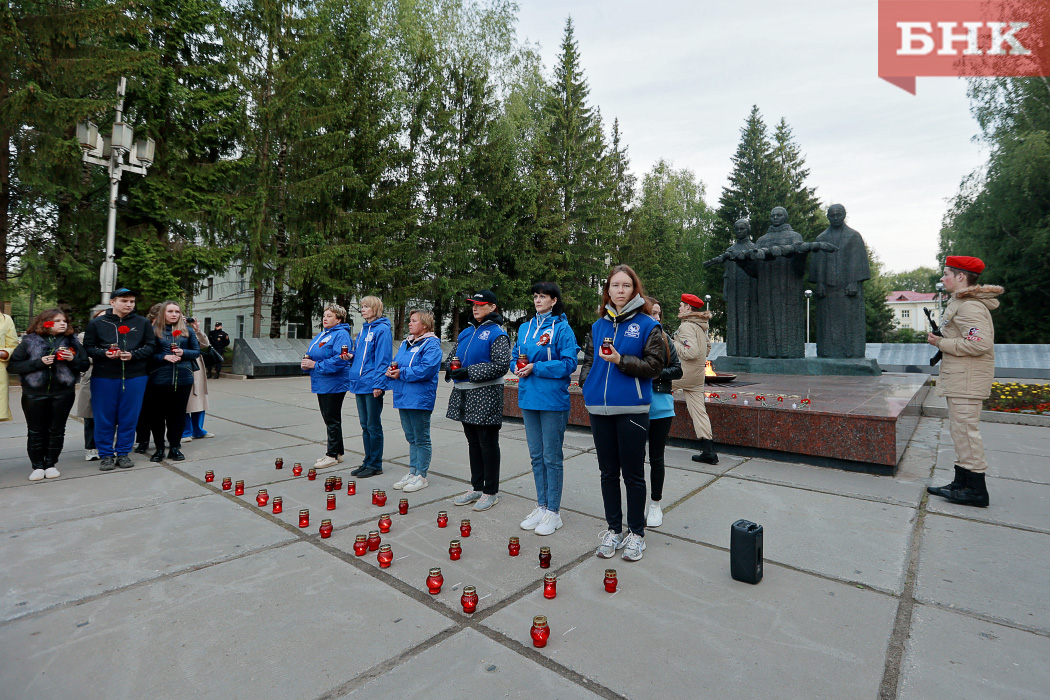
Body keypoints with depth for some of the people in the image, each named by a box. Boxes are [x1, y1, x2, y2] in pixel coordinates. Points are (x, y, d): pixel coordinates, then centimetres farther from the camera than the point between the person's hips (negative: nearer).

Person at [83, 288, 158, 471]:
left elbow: (150, 346, 4)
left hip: (135, 377, 0)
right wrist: (104, 353, -16)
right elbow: (88, 347, 4)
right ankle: (106, 454, 18)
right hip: (104, 377, 0)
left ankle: (123, 453, 19)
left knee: (129, 417, 6)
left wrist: (133, 355, -13)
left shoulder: (142, 322, 7)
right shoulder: (97, 323, 5)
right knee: (104, 418, 5)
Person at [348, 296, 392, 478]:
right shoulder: (363, 329, 15)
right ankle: (368, 461, 25)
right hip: (360, 385, 8)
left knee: (373, 426, 1)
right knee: (365, 425, 15)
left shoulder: (382, 330, -10)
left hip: (372, 386, -8)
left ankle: (375, 464, 12)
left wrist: (378, 384, -19)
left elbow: (383, 359, -15)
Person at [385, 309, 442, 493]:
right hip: (403, 396, 8)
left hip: (420, 399, -8)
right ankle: (412, 472, 27)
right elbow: (396, 362, 20)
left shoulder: (431, 345, -11)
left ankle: (421, 476, 12)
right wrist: (390, 370, -3)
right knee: (411, 437, 16)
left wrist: (401, 373, -17)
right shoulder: (405, 343, 17)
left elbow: (427, 369, -23)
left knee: (421, 439, 2)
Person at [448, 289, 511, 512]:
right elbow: (453, 354, 24)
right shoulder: (466, 333, 14)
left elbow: (501, 365, -19)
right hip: (464, 395, 8)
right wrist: (452, 368, 1)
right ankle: (476, 487, 28)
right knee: (473, 442, 15)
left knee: (488, 443, 2)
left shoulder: (497, 334, -9)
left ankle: (491, 492, 15)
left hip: (486, 396, -8)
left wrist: (469, 372, -21)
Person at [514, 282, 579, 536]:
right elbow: (516, 356, 20)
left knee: (552, 457, 2)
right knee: (536, 456, 14)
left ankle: (553, 512, 15)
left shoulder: (562, 328, -7)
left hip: (552, 400, -6)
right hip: (528, 398, 7)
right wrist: (518, 367, -2)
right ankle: (541, 507, 27)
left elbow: (569, 363, -14)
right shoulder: (525, 328, 14)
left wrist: (536, 368, -17)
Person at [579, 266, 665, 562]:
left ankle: (636, 532, 24)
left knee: (633, 474, 6)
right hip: (599, 409, 4)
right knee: (608, 472, 13)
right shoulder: (598, 325, 11)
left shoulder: (647, 325, -2)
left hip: (632, 409, -4)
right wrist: (588, 384, 4)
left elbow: (654, 365, -7)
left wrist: (621, 360, -17)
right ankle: (613, 529, 29)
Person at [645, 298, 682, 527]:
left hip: (661, 407, 2)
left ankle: (656, 504, 28)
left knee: (656, 458, 11)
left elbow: (678, 370, 4)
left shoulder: (664, 338, 4)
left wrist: (657, 374, -11)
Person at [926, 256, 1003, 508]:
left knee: (965, 429, -7)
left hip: (966, 379, -11)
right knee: (959, 429, 14)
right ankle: (961, 483, 22)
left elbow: (980, 343, -25)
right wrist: (941, 342, 11)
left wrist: (941, 343, -16)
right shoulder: (961, 302, 18)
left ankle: (977, 490, 0)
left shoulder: (970, 306, -16)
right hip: (958, 378, 11)